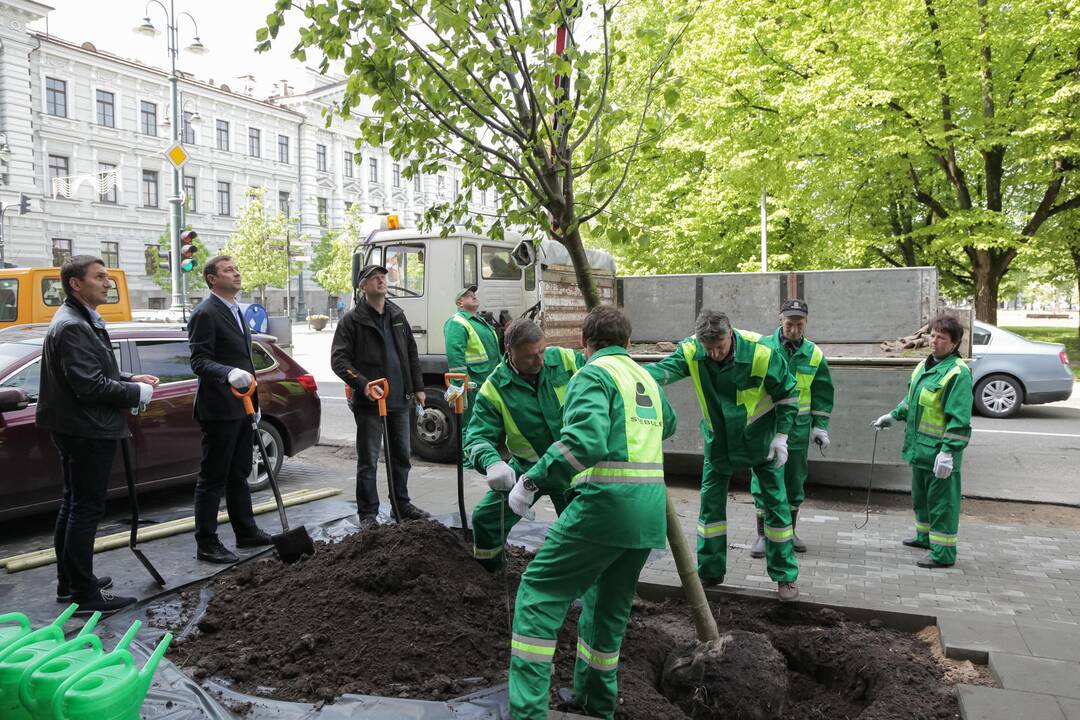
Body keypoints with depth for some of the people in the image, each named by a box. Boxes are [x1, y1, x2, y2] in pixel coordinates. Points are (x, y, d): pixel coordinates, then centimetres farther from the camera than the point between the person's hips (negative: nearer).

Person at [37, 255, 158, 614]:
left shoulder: (83, 321, 13)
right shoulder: (72, 327, -20)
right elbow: (90, 386, -25)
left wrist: (129, 379, 7)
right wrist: (137, 392, -14)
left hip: (78, 431, 11)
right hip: (87, 432, -11)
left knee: (74, 505, 18)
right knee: (86, 509, -4)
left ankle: (69, 582, 31)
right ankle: (85, 594, 5)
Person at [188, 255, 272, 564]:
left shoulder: (235, 311, 16)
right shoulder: (205, 313, -13)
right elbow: (199, 361, -19)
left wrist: (254, 401, 21)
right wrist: (229, 373, -37)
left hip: (241, 407, 9)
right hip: (219, 408, -9)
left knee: (239, 475, 17)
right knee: (212, 479, -1)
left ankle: (246, 532, 27)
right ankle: (206, 544, 9)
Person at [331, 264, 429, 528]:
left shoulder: (397, 315, 12)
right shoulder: (352, 320, -6)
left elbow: (411, 354, 17)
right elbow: (338, 359, -11)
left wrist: (418, 387, 12)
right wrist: (362, 384, -23)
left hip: (400, 400, 6)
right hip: (369, 402, -6)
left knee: (402, 457, 15)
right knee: (368, 461, 1)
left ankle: (402, 505, 30)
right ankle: (368, 514, 11)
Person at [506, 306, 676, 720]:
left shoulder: (593, 374, -5)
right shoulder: (646, 378, 19)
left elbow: (585, 441, -23)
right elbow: (667, 424, 40)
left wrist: (531, 480, -19)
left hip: (606, 501, -8)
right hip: (649, 510, 8)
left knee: (539, 592, 0)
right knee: (609, 605, 22)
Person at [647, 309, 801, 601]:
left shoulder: (761, 353, -25)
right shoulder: (692, 351, -20)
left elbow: (788, 394, -12)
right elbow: (665, 369, -37)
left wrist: (781, 436, -15)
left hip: (759, 439, -2)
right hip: (719, 440, 2)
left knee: (775, 503, 3)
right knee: (711, 503, 5)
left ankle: (785, 576, 18)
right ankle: (710, 572, 20)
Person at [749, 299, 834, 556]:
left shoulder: (814, 355, 3)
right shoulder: (763, 347, -7)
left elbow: (822, 395, 11)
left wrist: (820, 427, 7)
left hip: (798, 428, 3)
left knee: (795, 481, 12)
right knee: (763, 480, -1)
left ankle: (790, 531, 28)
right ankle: (762, 535, 10)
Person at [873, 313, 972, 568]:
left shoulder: (958, 373, -17)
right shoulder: (924, 366, 11)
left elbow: (959, 419, -21)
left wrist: (948, 452, -24)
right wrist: (894, 416, 28)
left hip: (940, 451, -9)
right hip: (920, 448, 9)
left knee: (941, 501, 0)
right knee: (920, 496, 23)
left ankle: (943, 552, 10)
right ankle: (925, 535, 41)